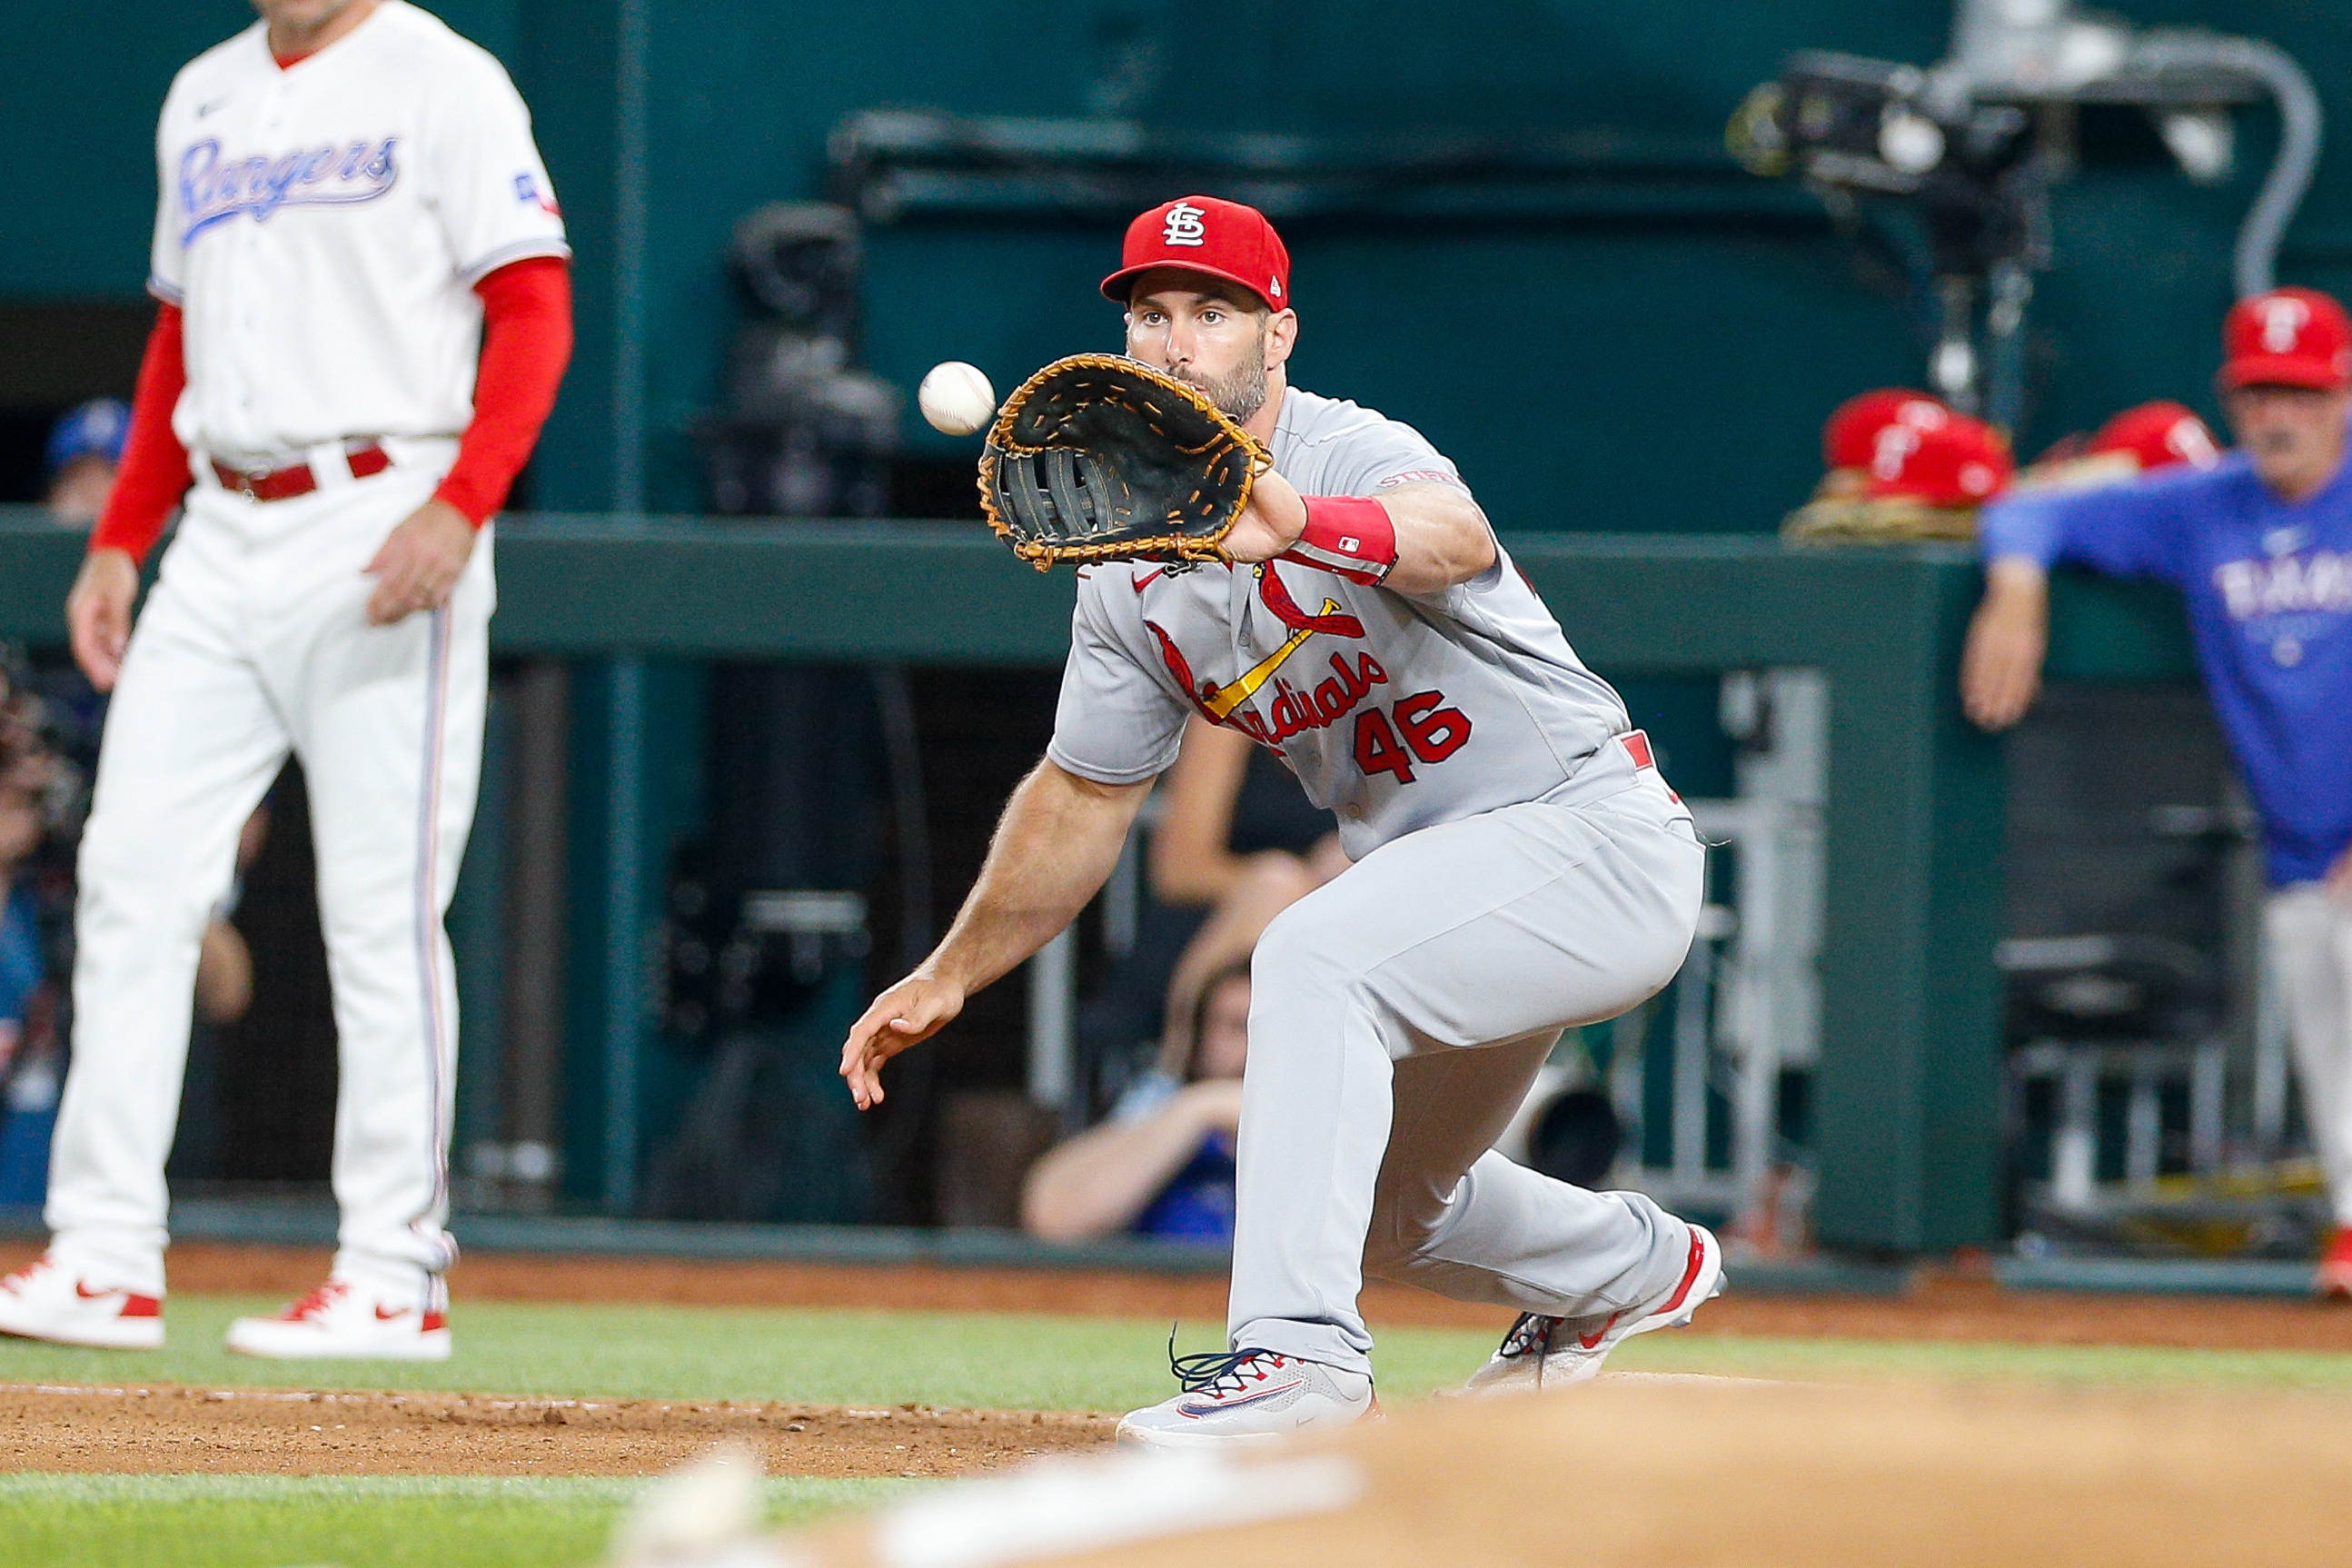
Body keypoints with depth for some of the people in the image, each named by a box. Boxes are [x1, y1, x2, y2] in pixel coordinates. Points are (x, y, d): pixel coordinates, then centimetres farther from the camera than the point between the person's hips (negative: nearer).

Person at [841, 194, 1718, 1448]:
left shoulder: (1355, 457, -22)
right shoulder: (1133, 568, 2)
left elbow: (1458, 539, -47)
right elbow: (1084, 794, 13)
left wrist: (1305, 527, -68)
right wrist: (951, 976, 10)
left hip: (1593, 837, -9)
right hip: (1426, 870, 9)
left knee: (1314, 955, -33)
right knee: (1386, 1211, 21)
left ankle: (1298, 1348, -35)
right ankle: (1636, 1265, 50)